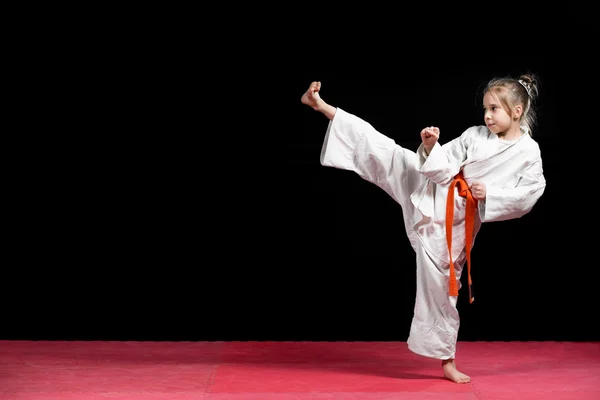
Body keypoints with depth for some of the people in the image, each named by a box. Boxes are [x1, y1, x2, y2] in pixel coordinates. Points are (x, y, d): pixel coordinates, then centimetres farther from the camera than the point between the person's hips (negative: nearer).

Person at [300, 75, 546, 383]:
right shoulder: (475, 135, -1)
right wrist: (431, 146, -21)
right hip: (432, 193, 2)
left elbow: (530, 195, -9)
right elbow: (443, 167, -3)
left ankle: (447, 360, 20)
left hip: (460, 219, -2)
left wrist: (489, 193, -18)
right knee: (384, 153, -11)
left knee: (443, 283, 5)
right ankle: (321, 106, -7)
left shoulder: (529, 153, -6)